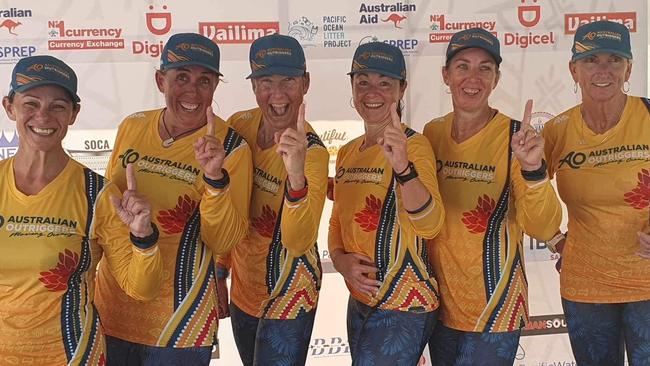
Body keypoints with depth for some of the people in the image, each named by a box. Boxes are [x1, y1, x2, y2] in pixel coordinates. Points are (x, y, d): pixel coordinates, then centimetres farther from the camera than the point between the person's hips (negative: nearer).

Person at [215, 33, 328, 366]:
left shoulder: (312, 151, -24)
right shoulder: (239, 126, -9)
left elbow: (298, 243, -34)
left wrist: (296, 176, -49)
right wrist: (220, 272, 11)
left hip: (288, 299, -5)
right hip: (242, 292, 6)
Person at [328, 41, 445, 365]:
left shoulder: (414, 145, -13)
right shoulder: (347, 152, 7)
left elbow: (429, 226, -27)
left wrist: (402, 165, -43)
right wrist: (340, 259, -5)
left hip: (401, 308, -7)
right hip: (359, 301, 7)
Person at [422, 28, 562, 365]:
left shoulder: (515, 137, -13)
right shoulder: (431, 133, 0)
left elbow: (543, 230, -20)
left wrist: (533, 169, -35)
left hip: (493, 312, -4)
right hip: (439, 305, 5)